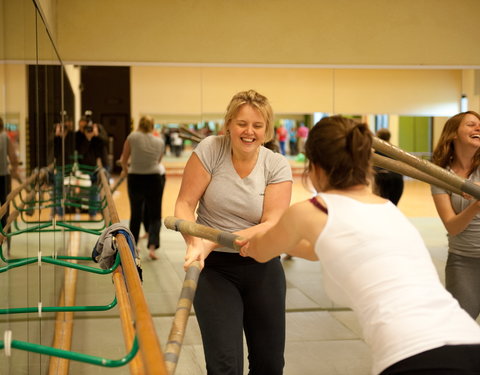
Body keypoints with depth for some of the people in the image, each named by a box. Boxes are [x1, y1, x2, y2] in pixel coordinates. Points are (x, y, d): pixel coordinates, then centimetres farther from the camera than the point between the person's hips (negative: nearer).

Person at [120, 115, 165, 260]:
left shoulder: (132, 137, -3)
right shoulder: (160, 142, 3)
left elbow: (124, 160, 2)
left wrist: (125, 170, 22)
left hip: (135, 179, 0)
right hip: (154, 180, 0)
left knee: (135, 214, 16)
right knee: (154, 216, 6)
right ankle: (152, 247, -11)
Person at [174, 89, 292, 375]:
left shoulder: (277, 166, -8)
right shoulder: (210, 150, -9)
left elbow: (272, 225, -15)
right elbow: (185, 204, -9)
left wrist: (217, 241, -28)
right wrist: (195, 242, -29)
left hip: (262, 268, 2)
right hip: (214, 267, -2)